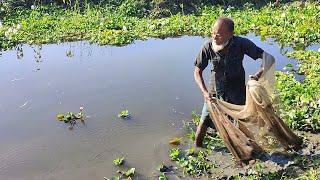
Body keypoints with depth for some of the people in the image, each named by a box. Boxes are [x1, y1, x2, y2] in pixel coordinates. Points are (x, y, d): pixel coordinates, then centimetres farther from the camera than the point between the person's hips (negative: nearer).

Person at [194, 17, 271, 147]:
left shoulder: (241, 44, -21)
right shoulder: (208, 46, -19)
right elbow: (197, 71, -10)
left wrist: (258, 74, -33)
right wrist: (204, 92, -23)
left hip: (237, 92, 0)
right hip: (215, 91, 0)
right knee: (204, 122, 4)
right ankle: (197, 149, 30)